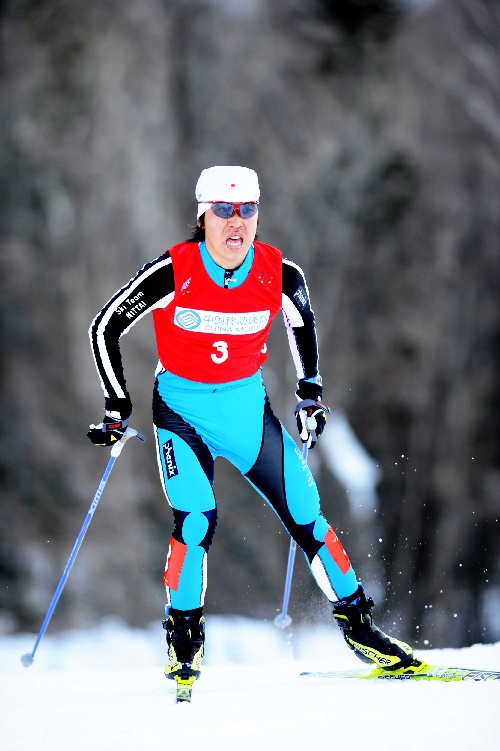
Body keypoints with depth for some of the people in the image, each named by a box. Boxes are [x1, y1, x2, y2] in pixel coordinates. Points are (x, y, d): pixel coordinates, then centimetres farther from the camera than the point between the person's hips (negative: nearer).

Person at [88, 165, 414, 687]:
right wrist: (117, 408, -9)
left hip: (247, 404, 3)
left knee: (305, 515, 0)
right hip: (181, 405, -2)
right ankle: (183, 640, -2)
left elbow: (302, 323, 12)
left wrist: (310, 391, 12)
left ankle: (358, 627, 14)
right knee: (196, 521, -20)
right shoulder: (172, 272, -20)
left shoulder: (280, 275, -12)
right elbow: (105, 329, -9)